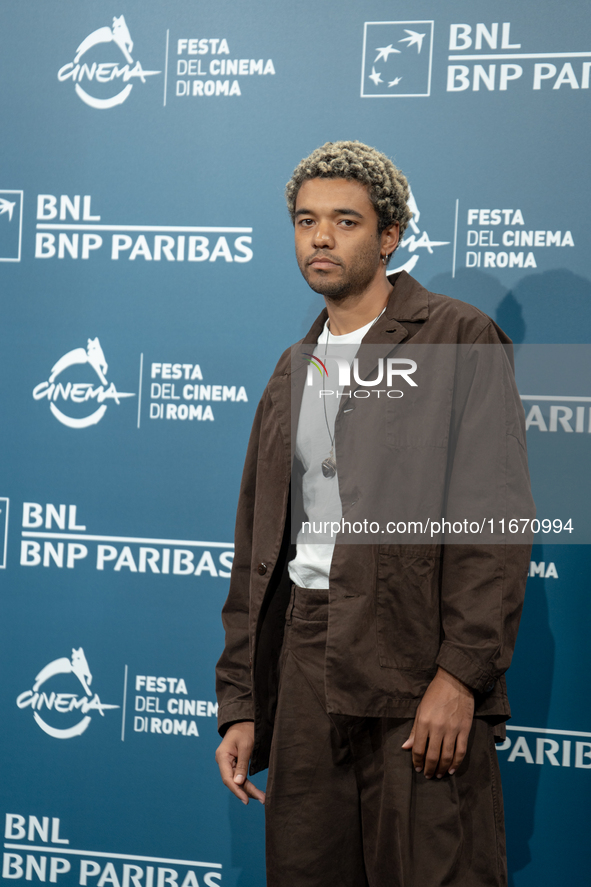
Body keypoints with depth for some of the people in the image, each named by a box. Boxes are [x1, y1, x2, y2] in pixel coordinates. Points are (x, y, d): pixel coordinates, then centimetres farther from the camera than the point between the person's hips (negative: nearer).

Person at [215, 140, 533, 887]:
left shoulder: (461, 341, -1)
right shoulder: (292, 373, 19)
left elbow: (497, 517, -9)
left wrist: (459, 674, -17)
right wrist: (240, 705, 13)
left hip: (414, 659, -5)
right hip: (304, 657, 6)